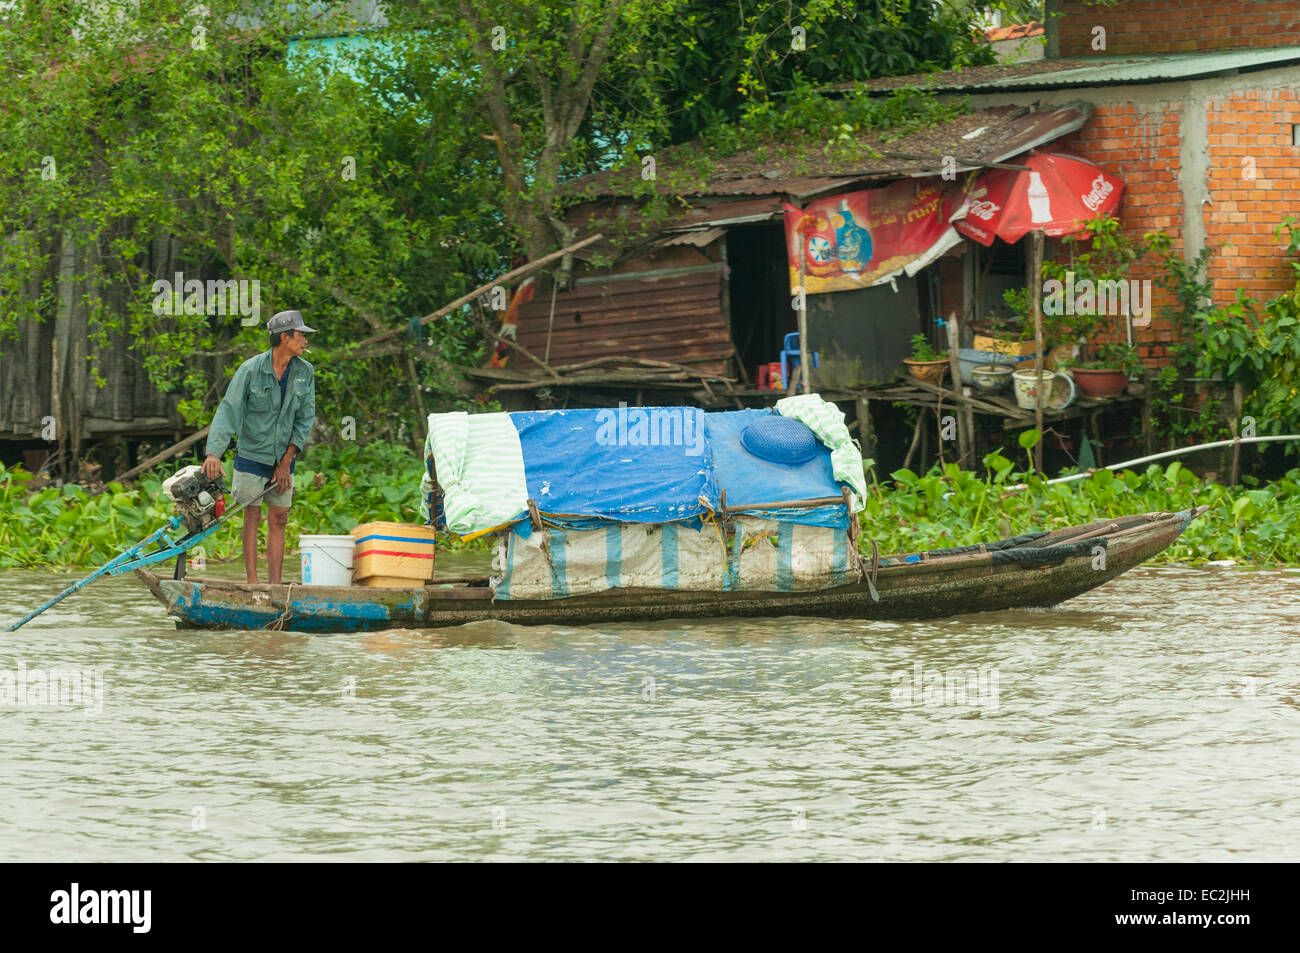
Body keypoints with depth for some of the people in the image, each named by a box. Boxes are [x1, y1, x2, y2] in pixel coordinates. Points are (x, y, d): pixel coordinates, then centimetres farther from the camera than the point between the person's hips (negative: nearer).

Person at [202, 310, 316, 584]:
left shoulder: (304, 373, 0)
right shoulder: (251, 370, -12)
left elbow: (305, 417, 1)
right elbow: (229, 410, -17)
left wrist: (287, 461, -6)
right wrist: (214, 453, -29)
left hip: (283, 459, 4)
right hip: (252, 456, -4)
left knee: (278, 521, 2)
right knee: (252, 518, -2)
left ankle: (275, 586, 2)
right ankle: (252, 584, -1)